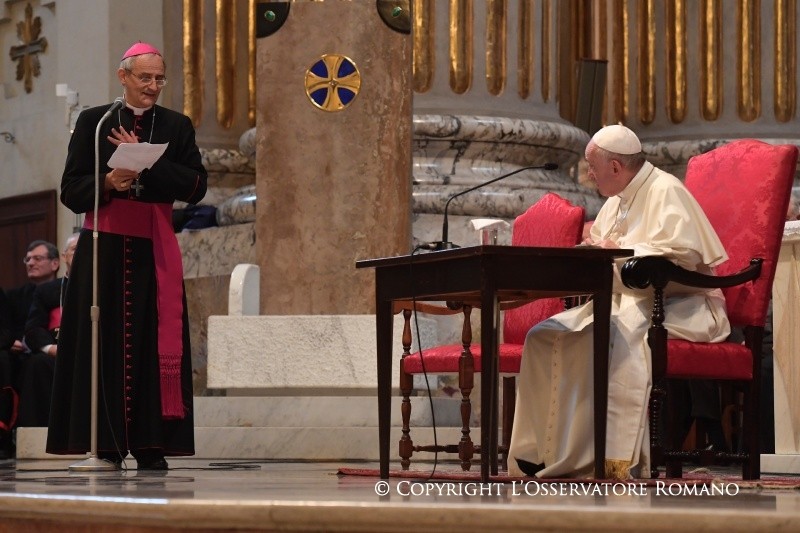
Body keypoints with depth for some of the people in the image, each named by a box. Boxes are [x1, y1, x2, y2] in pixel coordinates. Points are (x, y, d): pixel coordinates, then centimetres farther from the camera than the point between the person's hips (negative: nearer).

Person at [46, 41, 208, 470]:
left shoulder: (177, 126, 10)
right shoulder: (93, 122, 7)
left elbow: (196, 187, -1)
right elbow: (71, 191, 3)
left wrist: (146, 163, -11)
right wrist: (108, 182, -16)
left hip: (155, 250, 1)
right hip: (103, 249, -1)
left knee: (154, 345, -3)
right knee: (104, 346, -5)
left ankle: (150, 445, -2)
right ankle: (107, 444, -3)